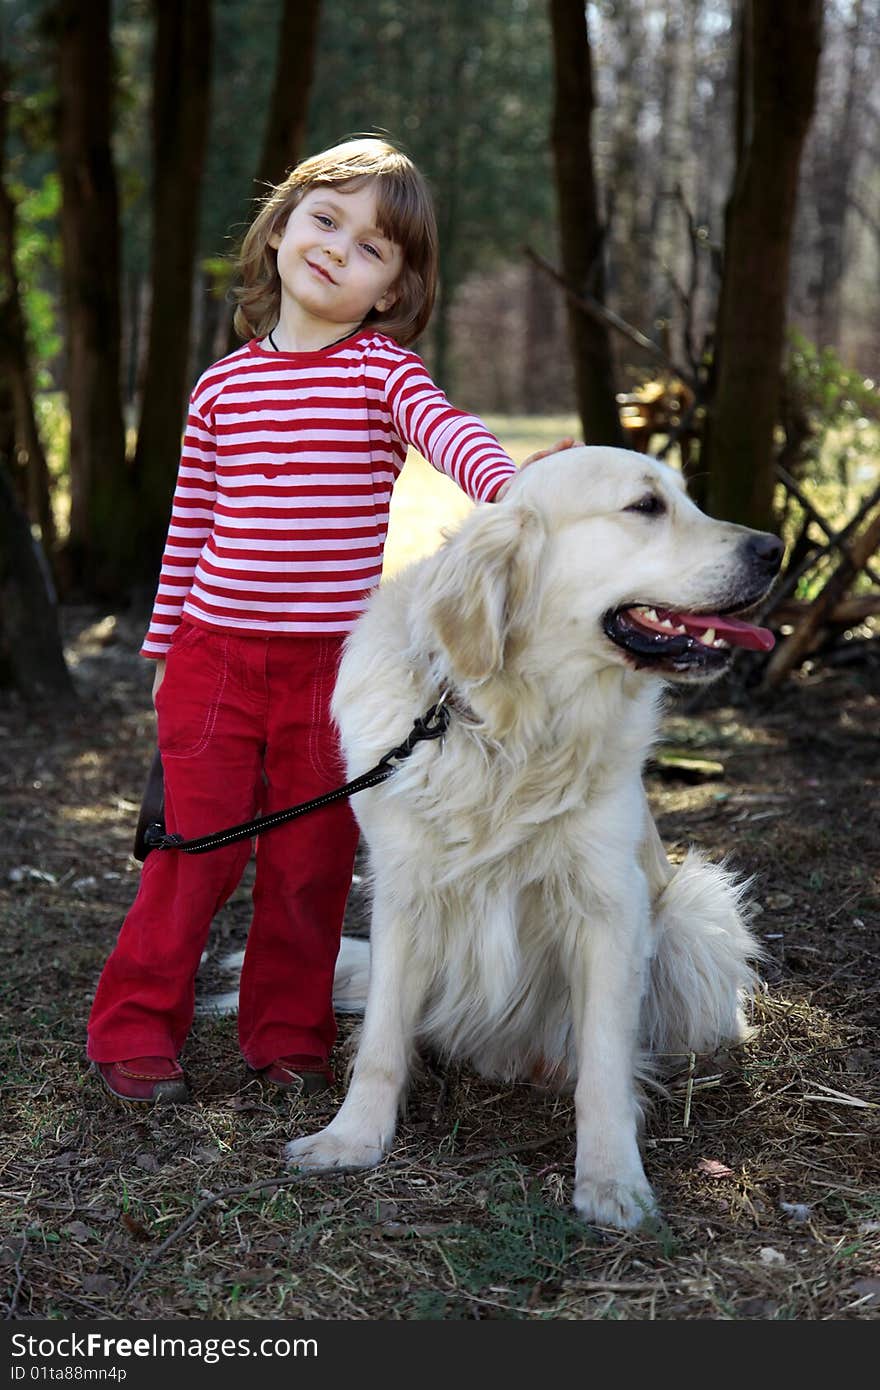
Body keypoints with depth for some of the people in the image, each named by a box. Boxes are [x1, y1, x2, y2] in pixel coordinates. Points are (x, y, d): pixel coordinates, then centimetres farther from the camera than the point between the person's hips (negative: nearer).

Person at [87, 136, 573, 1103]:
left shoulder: (383, 370, -2)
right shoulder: (222, 384, 6)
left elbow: (449, 434, -24)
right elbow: (189, 524, 11)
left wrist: (509, 482, -45)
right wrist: (166, 648, 11)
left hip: (332, 665, -1)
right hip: (215, 654, 1)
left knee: (312, 861, 8)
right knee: (197, 846, 3)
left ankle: (287, 1031, 24)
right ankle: (135, 1027, 18)